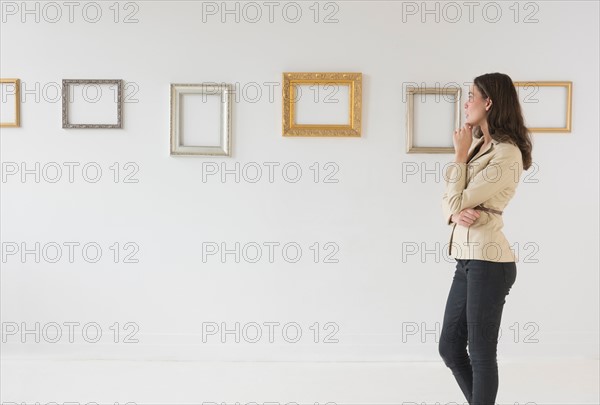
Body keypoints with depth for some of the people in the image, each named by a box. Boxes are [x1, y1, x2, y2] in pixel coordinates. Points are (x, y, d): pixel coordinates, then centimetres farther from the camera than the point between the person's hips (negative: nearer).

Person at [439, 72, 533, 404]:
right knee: (449, 347, 15)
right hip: (467, 258, 9)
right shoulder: (479, 145, 13)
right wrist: (455, 213, -10)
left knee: (481, 352, 3)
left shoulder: (506, 154, -14)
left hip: (487, 261, -9)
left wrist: (460, 155, -6)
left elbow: (458, 201, -16)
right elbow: (448, 202, 13)